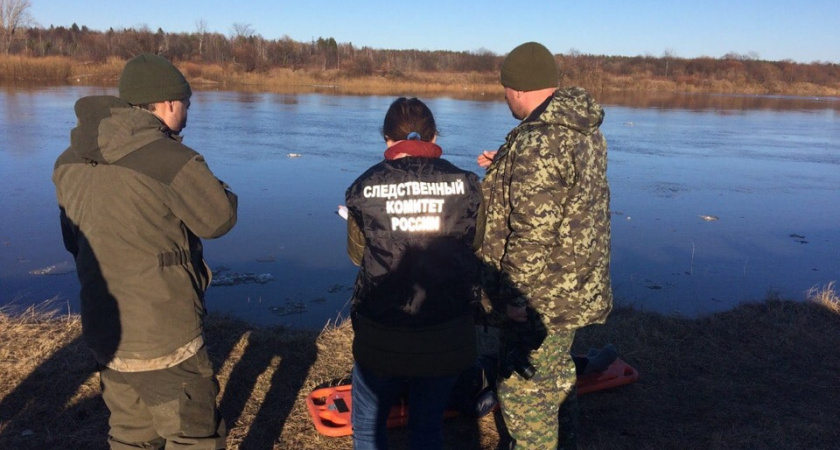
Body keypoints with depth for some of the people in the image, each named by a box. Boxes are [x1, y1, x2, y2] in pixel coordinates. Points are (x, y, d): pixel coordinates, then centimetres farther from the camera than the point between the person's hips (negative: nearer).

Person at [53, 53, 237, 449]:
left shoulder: (71, 163, 2)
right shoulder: (172, 161, -21)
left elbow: (73, 240, 11)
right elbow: (220, 220, -8)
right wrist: (216, 187, 9)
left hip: (104, 332, 7)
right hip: (163, 341, -7)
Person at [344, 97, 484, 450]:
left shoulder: (364, 188, -8)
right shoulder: (465, 185, -8)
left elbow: (357, 255, 4)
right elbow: (478, 249, 4)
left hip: (380, 337, -1)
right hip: (445, 337, 1)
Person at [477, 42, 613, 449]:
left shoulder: (537, 142, -25)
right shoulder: (585, 129, 6)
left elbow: (534, 232, -27)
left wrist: (515, 297, -19)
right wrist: (506, 170, 13)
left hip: (540, 295, -10)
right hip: (578, 286, 10)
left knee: (523, 388, 7)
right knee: (556, 372, 27)